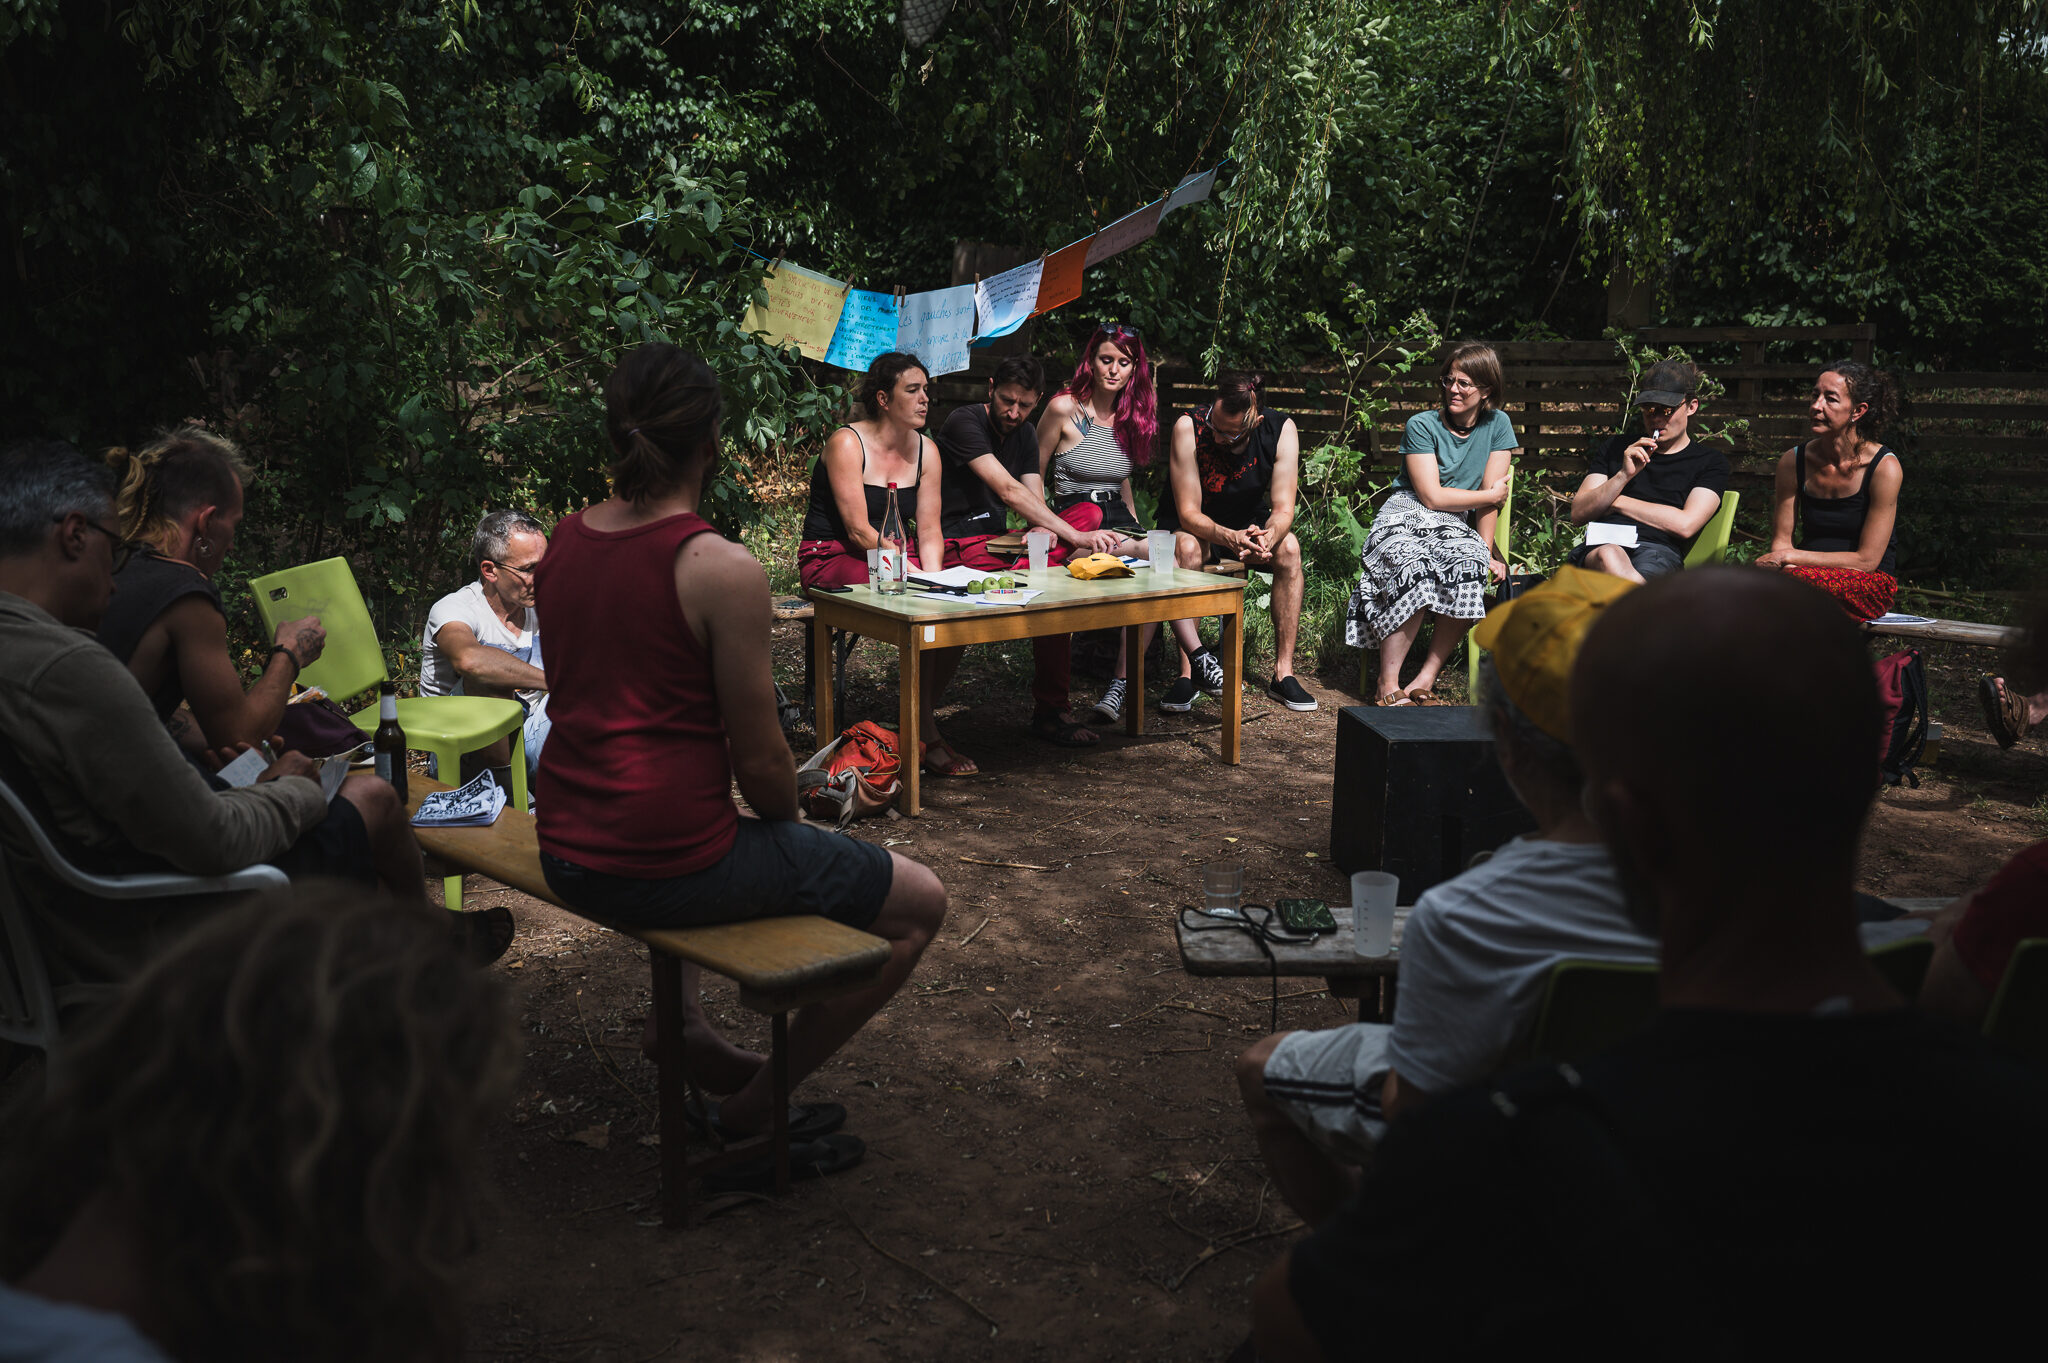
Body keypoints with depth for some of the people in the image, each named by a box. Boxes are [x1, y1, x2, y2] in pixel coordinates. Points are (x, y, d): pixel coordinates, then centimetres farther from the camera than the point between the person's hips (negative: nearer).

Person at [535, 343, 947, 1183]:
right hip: (668, 865, -8)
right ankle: (750, 1112, 11)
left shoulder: (563, 544, 3)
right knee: (921, 903, 7)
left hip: (568, 857, 8)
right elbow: (759, 760, -15)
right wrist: (792, 823, 8)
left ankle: (684, 1024, 35)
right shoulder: (722, 570, -18)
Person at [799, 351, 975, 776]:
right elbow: (858, 530, -19)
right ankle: (925, 735, -19)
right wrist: (912, 575, -27)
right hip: (833, 560, -6)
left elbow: (929, 531, 3)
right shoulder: (847, 444, -11)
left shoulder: (925, 450, 8)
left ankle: (922, 722, -4)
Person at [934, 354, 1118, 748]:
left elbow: (1035, 502, 8)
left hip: (1002, 540, 9)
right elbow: (1008, 492, -26)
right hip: (959, 544, -9)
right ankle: (1051, 712, -17)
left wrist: (1044, 532, -20)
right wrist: (1074, 537, -32)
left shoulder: (1024, 434, 14)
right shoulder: (964, 423, -14)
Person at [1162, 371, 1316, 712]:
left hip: (1249, 523, 2)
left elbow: (1283, 509, -21)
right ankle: (1186, 674, -32)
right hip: (1193, 526, -2)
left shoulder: (1281, 430, -20)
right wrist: (1231, 538, -47)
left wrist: (1267, 537, -45)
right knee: (1187, 547, -36)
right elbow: (1188, 514, -28)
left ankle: (1283, 672, -22)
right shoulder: (1189, 427, -27)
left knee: (1289, 546, -28)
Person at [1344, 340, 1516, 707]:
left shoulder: (1497, 425, 5)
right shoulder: (1421, 426, -3)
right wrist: (1492, 495, -3)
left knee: (1472, 570, -32)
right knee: (1416, 571, -35)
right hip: (1406, 519, -2)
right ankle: (1388, 683, -27)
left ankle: (1426, 678, -24)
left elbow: (1492, 497, 2)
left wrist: (1486, 552, -5)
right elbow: (1432, 496, -11)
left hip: (1455, 526, 3)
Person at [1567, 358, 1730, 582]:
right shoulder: (1616, 448, 27)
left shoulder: (1710, 461, 19)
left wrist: (1615, 502, 7)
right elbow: (1578, 514, 16)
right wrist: (1623, 475, 1)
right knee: (1608, 557, -40)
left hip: (1659, 551, -2)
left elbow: (1684, 525, 1)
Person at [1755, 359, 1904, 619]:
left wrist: (1789, 557, -13)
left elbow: (1867, 559, -11)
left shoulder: (1884, 467, -10)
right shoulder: (1793, 461, 3)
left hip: (1870, 583, -3)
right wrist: (1790, 568, -19)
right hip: (1813, 573, 3)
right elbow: (1781, 540, 5)